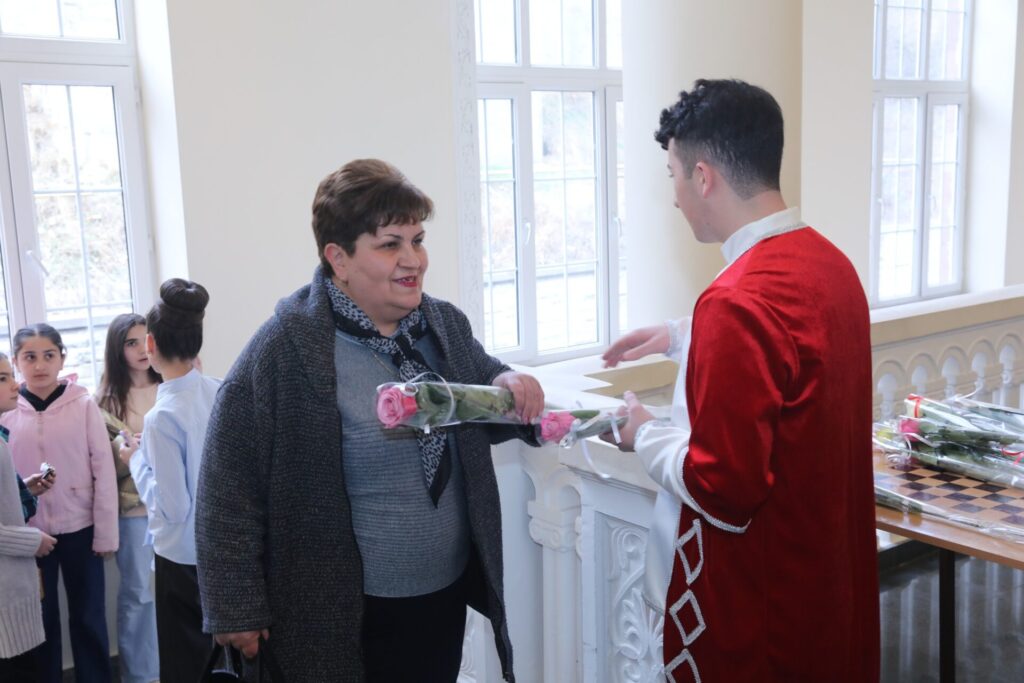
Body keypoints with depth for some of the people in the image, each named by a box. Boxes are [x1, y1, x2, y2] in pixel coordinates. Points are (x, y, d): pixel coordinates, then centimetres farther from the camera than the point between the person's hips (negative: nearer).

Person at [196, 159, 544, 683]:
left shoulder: (446, 324, 1)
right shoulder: (286, 349, -17)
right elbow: (230, 487, -14)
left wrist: (510, 387, -7)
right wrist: (236, 611, -11)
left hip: (448, 594, 6)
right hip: (344, 618, -5)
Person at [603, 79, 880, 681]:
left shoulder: (739, 301, -29)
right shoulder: (832, 262, -1)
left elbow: (722, 488, -27)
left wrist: (644, 435, -10)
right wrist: (680, 337, 24)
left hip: (762, 606, -8)